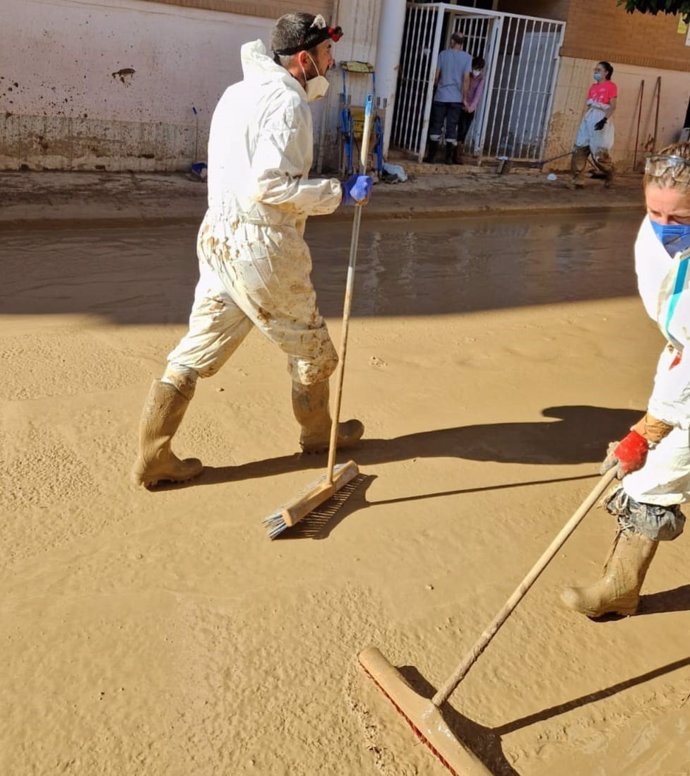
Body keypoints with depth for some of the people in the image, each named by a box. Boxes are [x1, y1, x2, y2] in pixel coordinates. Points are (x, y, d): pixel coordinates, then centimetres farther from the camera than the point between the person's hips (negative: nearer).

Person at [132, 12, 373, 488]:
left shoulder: (238, 92, 14)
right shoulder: (288, 101, -13)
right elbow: (270, 186, -22)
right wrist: (339, 193, -16)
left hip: (218, 238, 8)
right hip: (262, 245, -8)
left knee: (198, 350, 9)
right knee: (309, 343, 14)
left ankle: (153, 458, 11)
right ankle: (318, 432, 34)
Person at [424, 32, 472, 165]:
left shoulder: (443, 54, 1)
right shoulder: (467, 57, -1)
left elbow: (436, 76, 2)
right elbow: (466, 79, -5)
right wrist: (464, 97, 1)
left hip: (440, 97, 0)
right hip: (456, 98, 0)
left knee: (436, 126, 4)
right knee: (452, 128, 4)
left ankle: (431, 156, 2)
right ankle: (449, 158, 4)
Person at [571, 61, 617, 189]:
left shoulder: (611, 86, -3)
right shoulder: (593, 87, 16)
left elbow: (613, 106, -10)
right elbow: (587, 105, 16)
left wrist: (604, 120, -24)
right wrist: (583, 121, 11)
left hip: (601, 118, -7)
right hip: (589, 118, 7)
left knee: (599, 152, -7)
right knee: (579, 149, -2)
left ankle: (609, 175, 18)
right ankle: (578, 180, -1)